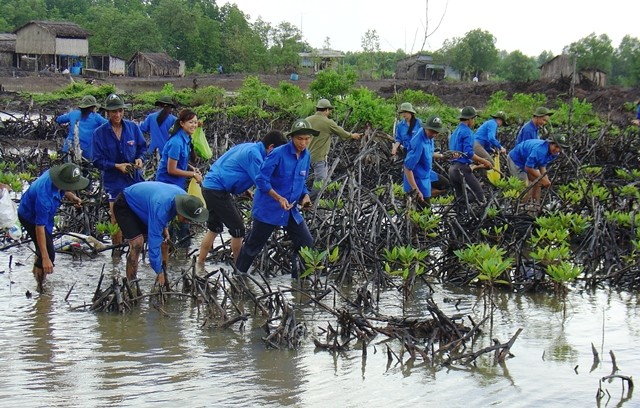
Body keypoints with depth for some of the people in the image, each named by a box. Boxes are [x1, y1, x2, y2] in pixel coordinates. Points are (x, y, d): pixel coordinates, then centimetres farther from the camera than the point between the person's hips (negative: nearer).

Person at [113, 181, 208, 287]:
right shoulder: (160, 207, -43)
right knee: (137, 243, -24)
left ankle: (164, 282, 7)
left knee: (164, 241, -1)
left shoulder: (185, 198, -18)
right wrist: (159, 272, -31)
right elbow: (154, 241, -38)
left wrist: (164, 228, -7)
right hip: (124, 205, -8)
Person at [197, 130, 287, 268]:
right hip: (217, 191, -10)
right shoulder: (254, 154, -17)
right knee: (238, 229, -1)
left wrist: (245, 190, 15)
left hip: (210, 186, 10)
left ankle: (199, 266, 21)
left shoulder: (248, 147, 13)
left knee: (214, 228, 19)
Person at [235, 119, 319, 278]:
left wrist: (305, 196, -4)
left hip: (290, 210, 6)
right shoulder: (278, 154, -20)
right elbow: (261, 180, -19)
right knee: (253, 246, 8)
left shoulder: (306, 156, 1)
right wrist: (279, 199, -24)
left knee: (306, 243, 0)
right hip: (268, 209, -6)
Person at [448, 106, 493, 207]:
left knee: (460, 199, 10)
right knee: (479, 194, -10)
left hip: (452, 168, 9)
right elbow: (468, 153, -20)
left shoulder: (456, 132, 20)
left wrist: (479, 161, 27)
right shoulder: (467, 132, -10)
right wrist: (484, 161, -12)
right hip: (462, 168, -9)